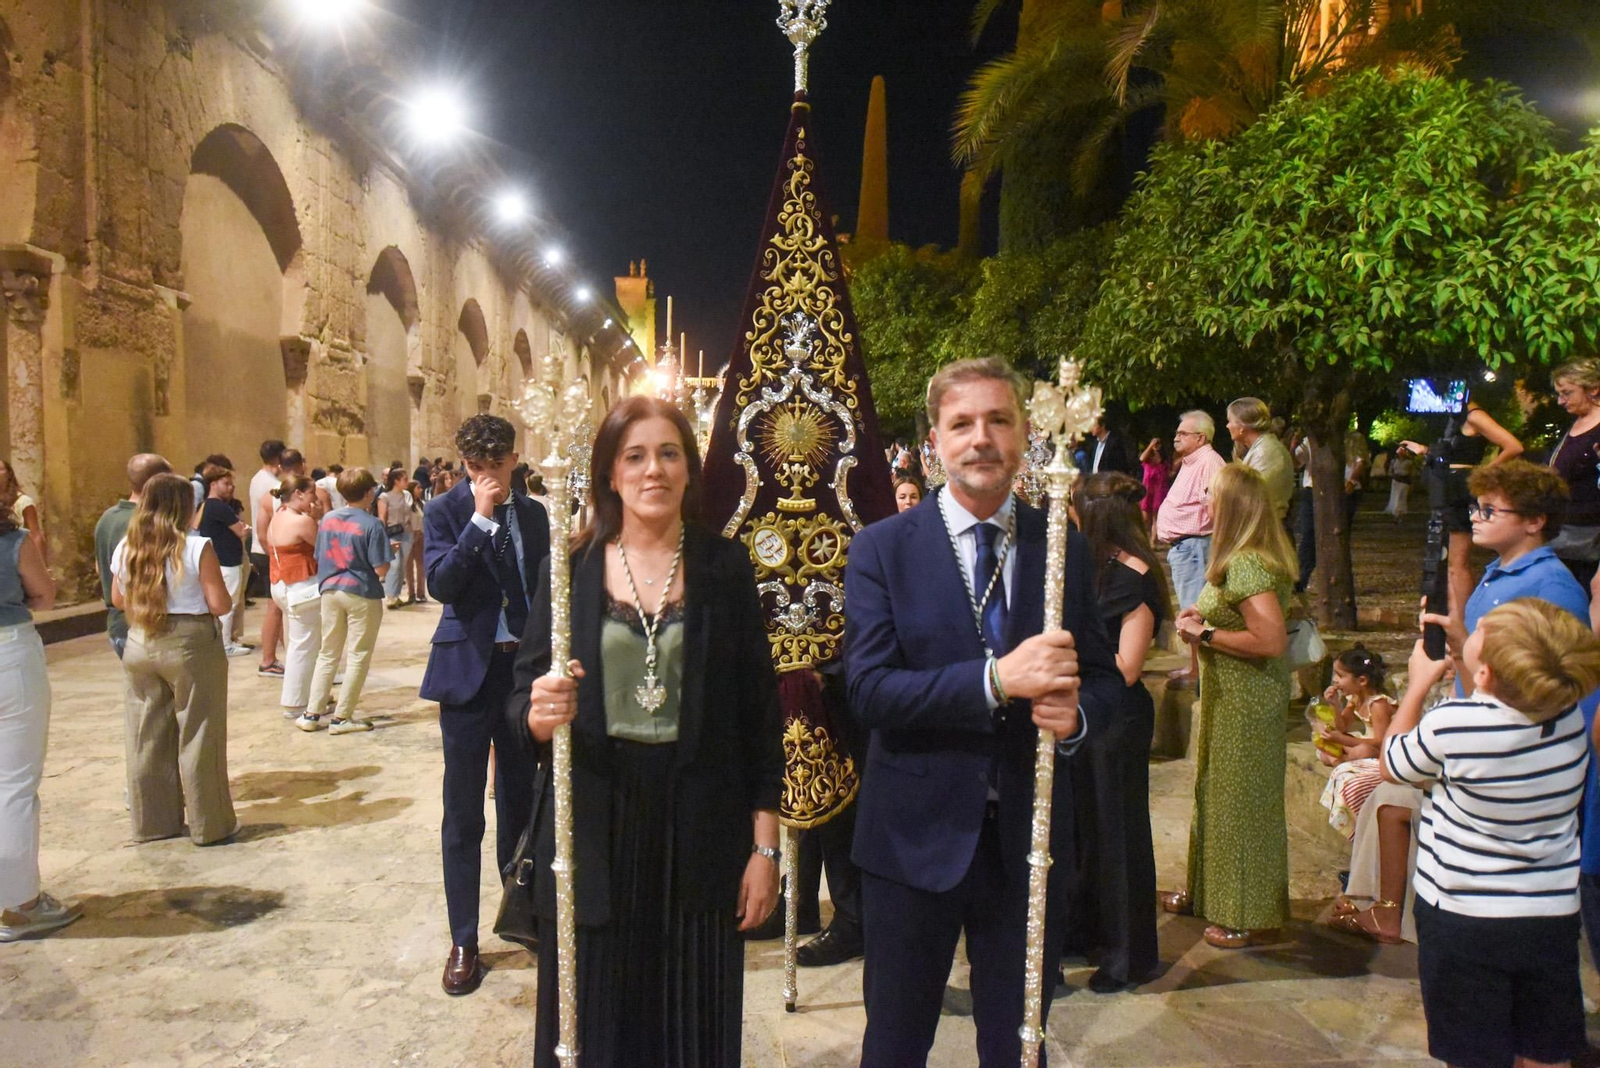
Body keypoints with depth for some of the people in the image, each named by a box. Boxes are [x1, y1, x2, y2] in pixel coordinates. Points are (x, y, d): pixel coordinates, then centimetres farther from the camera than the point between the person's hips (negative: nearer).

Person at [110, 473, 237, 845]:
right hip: (190, 644, -5)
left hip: (139, 644, 5)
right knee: (197, 737, 4)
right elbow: (220, 605, -15)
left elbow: (118, 599, 13)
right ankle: (208, 825, 13)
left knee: (147, 737, 14)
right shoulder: (197, 548, -14)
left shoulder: (126, 549, 2)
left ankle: (151, 821, 24)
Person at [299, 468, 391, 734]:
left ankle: (311, 714, 17)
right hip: (362, 593, -6)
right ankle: (341, 717, 7)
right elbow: (381, 569, -15)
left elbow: (319, 559, 10)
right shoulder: (372, 524, -14)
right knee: (359, 656, 5)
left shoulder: (327, 519, 4)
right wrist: (389, 554, 3)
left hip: (330, 591, 6)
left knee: (328, 654, 15)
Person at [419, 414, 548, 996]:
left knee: (520, 799, 14)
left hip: (524, 668, 4)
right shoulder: (445, 511, -4)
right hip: (470, 670, -3)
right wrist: (480, 518, -21)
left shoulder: (533, 514, 8)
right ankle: (463, 942, 13)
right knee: (463, 813, 3)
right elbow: (441, 583, -19)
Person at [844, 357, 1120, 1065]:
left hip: (1031, 839, 3)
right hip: (916, 837, -2)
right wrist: (996, 678, -28)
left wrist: (1076, 713, -17)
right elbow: (868, 690, -16)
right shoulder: (882, 548, -7)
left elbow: (1105, 678, 7)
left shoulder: (1064, 550, 2)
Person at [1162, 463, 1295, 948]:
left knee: (1243, 799, 2)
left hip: (1247, 701, -10)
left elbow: (1272, 640, -31)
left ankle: (1253, 918, 17)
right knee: (1216, 790, 20)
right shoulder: (1254, 557, 8)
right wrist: (1204, 614, 5)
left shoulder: (1244, 564, -24)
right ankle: (1209, 892, 36)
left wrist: (1205, 634, -20)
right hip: (1228, 695, 10)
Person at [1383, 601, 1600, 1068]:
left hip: (1463, 921, -5)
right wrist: (1457, 653, 11)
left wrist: (1419, 682, 6)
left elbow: (1392, 766, -2)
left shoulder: (1450, 725, -25)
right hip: (1553, 919, 5)